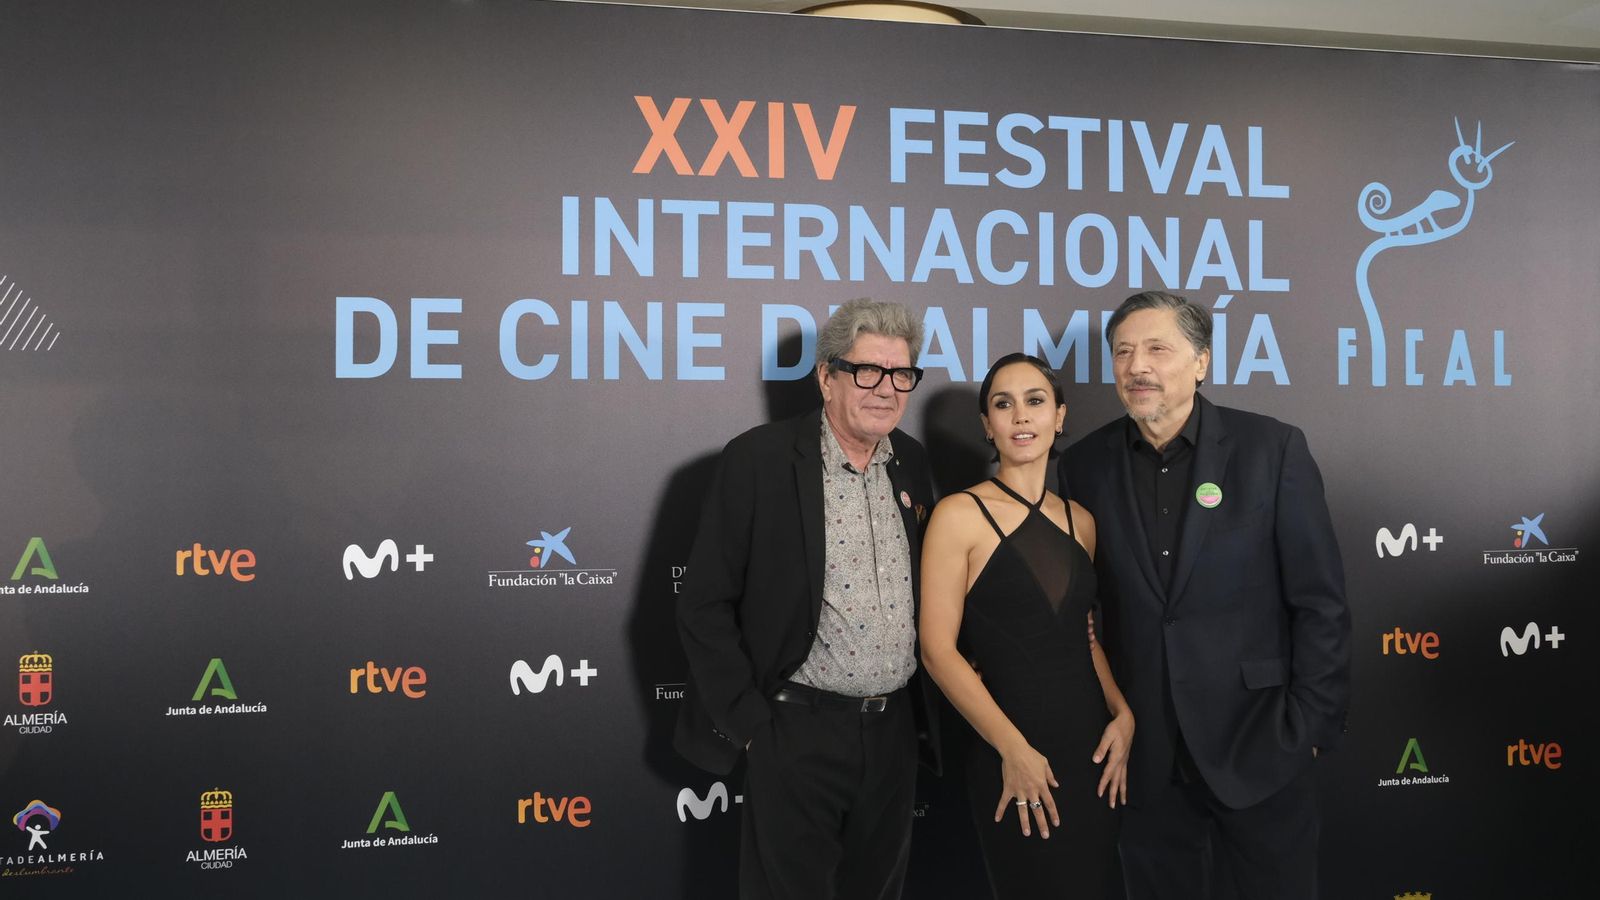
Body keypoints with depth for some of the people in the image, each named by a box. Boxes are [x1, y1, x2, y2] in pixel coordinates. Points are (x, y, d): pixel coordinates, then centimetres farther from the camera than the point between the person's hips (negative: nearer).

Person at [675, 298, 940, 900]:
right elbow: (704, 604, -10)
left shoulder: (911, 462, 5)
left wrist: (925, 708, 11)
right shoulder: (759, 460, -12)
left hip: (894, 731, 5)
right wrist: (749, 722, -11)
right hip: (798, 732, -5)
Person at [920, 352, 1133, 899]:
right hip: (1012, 757, -5)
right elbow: (938, 649, -12)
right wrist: (1012, 749, -14)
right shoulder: (960, 515, -8)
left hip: (1092, 743, 5)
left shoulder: (1080, 522, 9)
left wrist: (1124, 714, 1)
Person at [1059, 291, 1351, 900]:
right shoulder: (1086, 465, 1)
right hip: (1146, 752, 2)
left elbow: (1319, 600, -5)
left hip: (1258, 740, -2)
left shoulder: (1272, 449, -6)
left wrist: (1312, 724, -7)